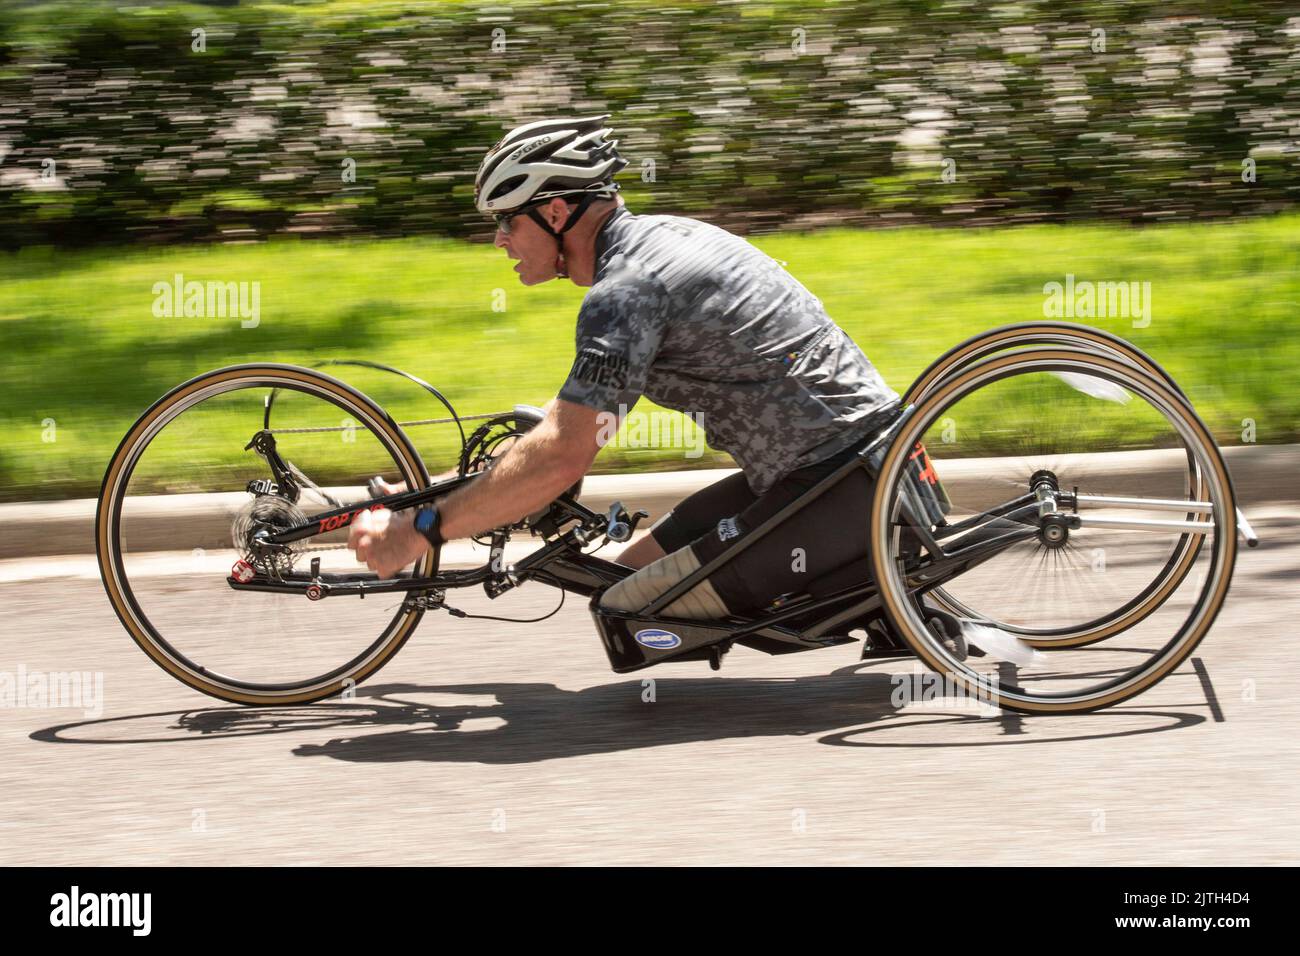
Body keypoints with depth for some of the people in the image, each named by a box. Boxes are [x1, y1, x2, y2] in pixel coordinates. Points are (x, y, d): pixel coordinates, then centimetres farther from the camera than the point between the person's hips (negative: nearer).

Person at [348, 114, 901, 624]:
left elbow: (561, 457, -25)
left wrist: (417, 532, -17)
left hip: (842, 489, -10)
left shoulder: (624, 292, -17)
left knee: (627, 611, -11)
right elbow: (587, 400, 26)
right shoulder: (656, 236, 13)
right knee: (632, 573, 13)